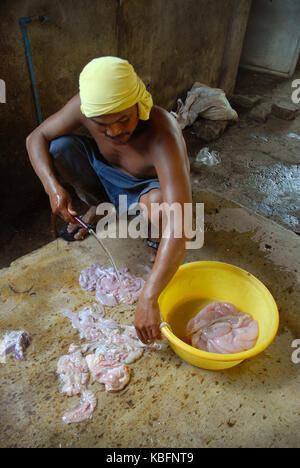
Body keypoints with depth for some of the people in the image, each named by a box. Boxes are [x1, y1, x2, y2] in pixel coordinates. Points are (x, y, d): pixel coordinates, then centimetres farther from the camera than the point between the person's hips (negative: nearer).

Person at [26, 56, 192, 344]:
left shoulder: (162, 135, -40)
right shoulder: (85, 106, -25)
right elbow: (36, 138, -12)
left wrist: (148, 299, -52)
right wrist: (54, 188, -30)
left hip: (142, 190, -4)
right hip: (104, 172, 4)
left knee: (158, 201, -39)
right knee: (59, 147, -18)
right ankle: (97, 206, 8)